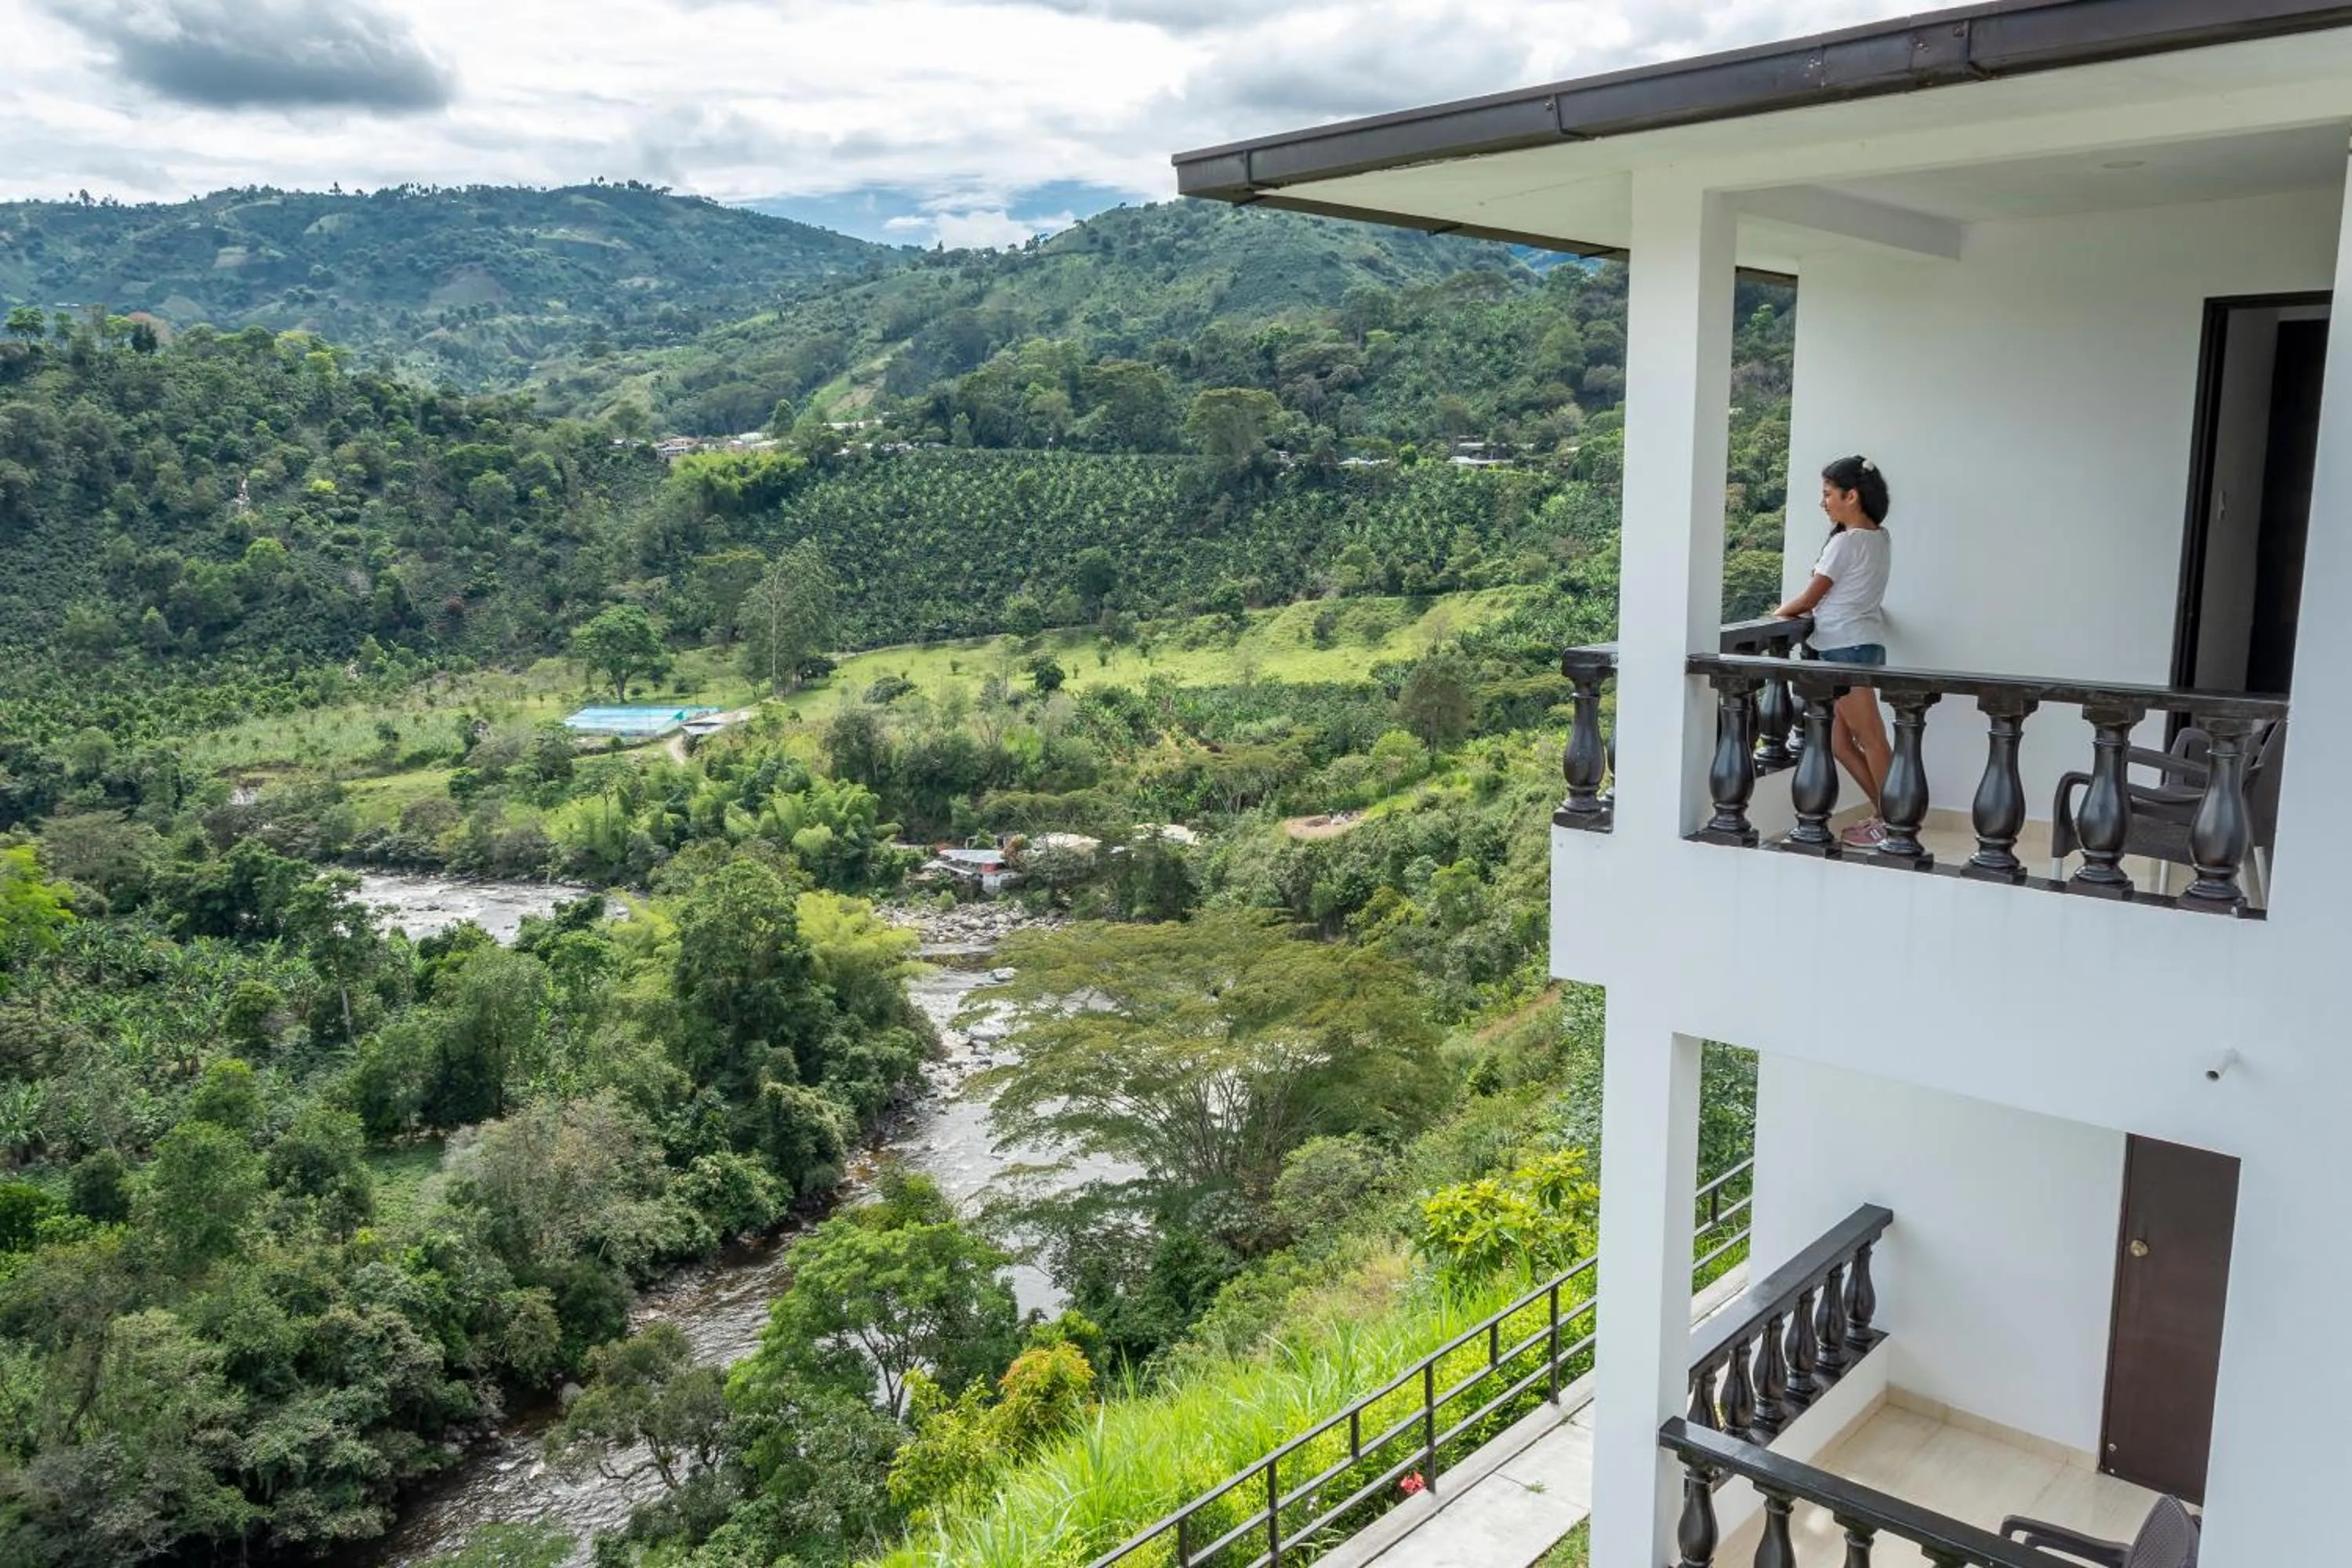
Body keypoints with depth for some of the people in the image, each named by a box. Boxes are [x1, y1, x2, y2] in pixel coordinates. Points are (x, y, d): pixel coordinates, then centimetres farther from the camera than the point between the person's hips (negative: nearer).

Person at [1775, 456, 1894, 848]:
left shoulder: (1846, 542, -13)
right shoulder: (1878, 538, 14)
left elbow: (1810, 599, -6)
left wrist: (1780, 612, 11)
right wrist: (1797, 609, 13)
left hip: (1847, 647, -9)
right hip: (1864, 643, 9)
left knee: (1871, 740, -5)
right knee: (1840, 743, 11)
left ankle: (1892, 824, 0)